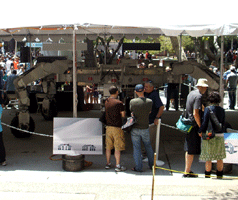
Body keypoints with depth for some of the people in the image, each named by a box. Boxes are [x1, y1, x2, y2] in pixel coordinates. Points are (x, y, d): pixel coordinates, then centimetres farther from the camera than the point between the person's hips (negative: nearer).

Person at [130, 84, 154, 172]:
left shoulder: (132, 101, -13)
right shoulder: (150, 101, -8)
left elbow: (132, 112, 2)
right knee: (148, 146, 19)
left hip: (135, 128, -2)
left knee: (136, 148, 6)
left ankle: (138, 167, 12)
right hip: (145, 128, 2)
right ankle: (152, 165, 29)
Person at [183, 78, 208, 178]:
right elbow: (195, 114, -22)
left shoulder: (191, 93, 12)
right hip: (194, 125, -9)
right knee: (192, 150, -3)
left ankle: (187, 170, 25)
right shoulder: (198, 96, -16)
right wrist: (201, 127, -16)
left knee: (188, 149, 15)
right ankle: (187, 172, 1)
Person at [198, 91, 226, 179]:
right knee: (219, 158, 13)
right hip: (220, 135, 4)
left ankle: (207, 176, 10)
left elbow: (204, 123, -14)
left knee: (208, 158, 4)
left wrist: (200, 131, 0)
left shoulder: (208, 109, -10)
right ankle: (219, 176, 19)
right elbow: (223, 124, 9)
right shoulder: (222, 110, 4)